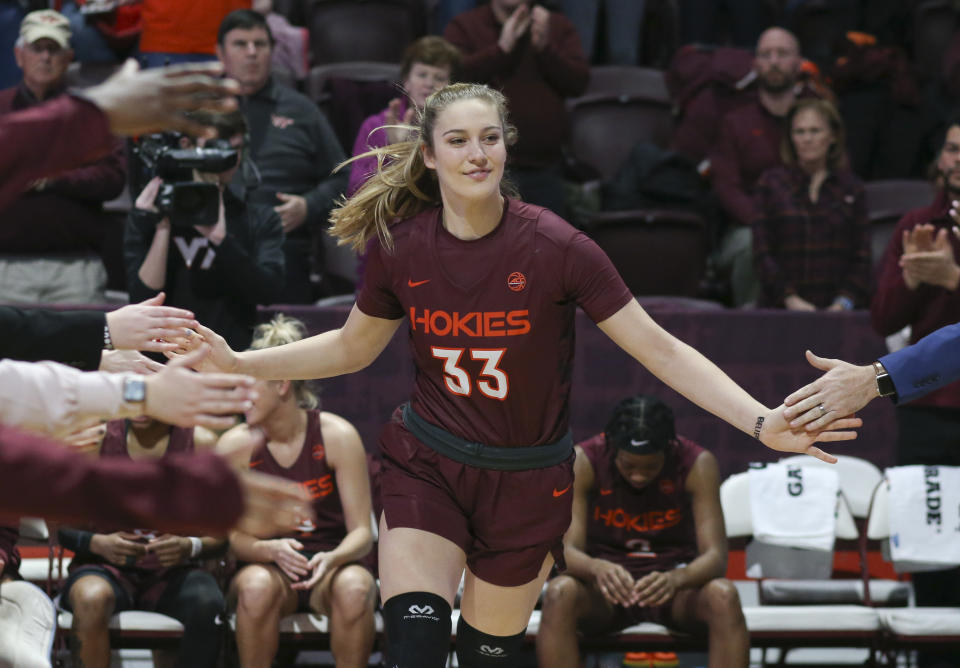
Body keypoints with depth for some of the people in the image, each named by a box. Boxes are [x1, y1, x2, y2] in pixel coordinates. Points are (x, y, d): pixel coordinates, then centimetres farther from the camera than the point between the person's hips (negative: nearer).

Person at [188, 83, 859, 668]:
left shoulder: (555, 246, -17)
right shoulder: (399, 246, -8)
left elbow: (659, 349, -16)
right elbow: (352, 348, 11)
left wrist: (761, 422, -26)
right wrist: (236, 362, 4)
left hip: (527, 480, -1)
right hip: (426, 466, 1)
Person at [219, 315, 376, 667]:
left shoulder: (337, 436, -7)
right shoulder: (234, 444, -3)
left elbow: (361, 531, -8)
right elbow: (237, 537, -4)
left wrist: (332, 559, -30)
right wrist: (273, 549, -27)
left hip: (330, 566, 0)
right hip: (268, 567, 1)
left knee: (355, 587, -36)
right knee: (257, 586, -36)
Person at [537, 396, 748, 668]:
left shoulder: (698, 464, -13)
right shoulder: (582, 461, -14)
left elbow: (715, 556, -20)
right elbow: (566, 550, -20)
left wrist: (675, 579, -43)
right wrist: (597, 568, -45)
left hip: (673, 583, 0)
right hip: (605, 584, 0)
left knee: (723, 596, -34)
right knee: (560, 592, -35)